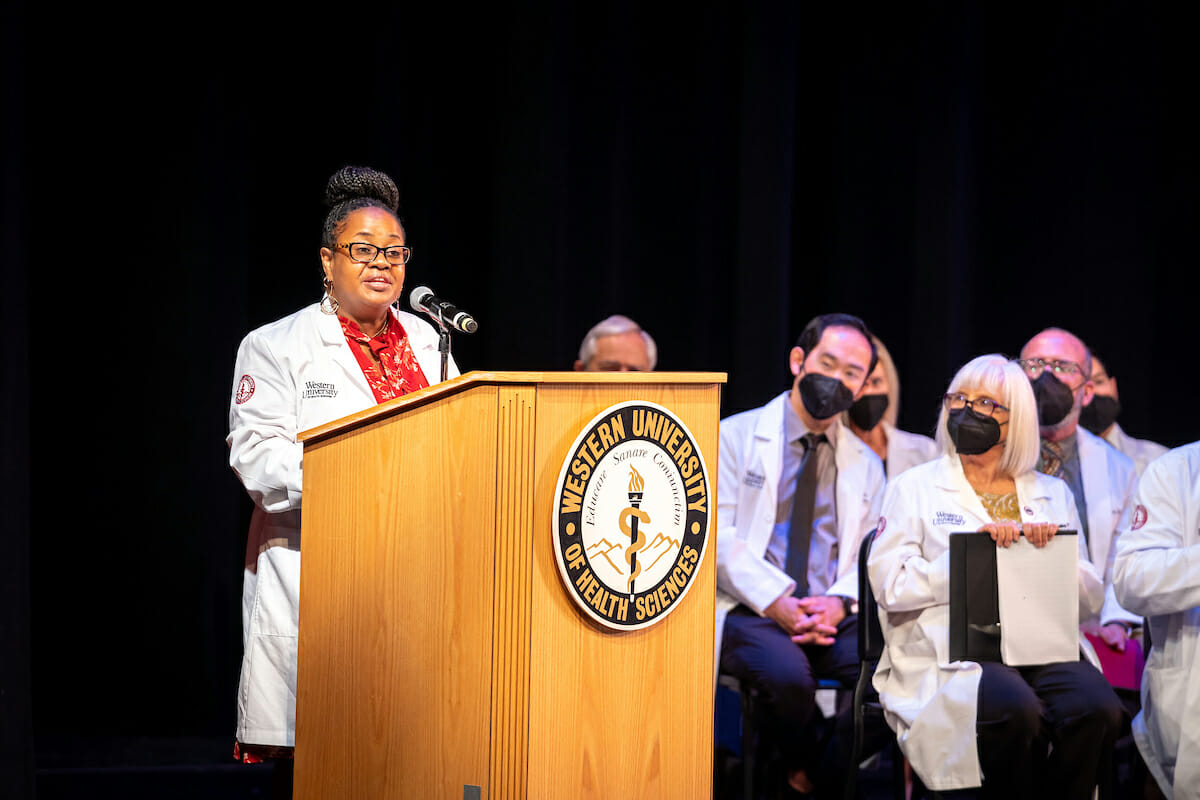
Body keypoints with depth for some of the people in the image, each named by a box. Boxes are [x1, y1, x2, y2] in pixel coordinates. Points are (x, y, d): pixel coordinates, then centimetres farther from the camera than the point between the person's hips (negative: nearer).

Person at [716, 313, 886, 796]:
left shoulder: (866, 464, 20)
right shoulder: (735, 437, 7)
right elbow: (717, 535, -4)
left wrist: (840, 602, -11)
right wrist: (776, 603, -18)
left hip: (833, 618, 4)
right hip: (748, 612, -3)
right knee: (787, 674, -36)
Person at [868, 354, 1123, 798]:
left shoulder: (1052, 494, 21)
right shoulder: (915, 488, 13)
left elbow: (1090, 598, 17)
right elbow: (889, 586, -1)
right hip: (953, 653, -3)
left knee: (1097, 708, -30)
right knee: (1016, 710, -35)